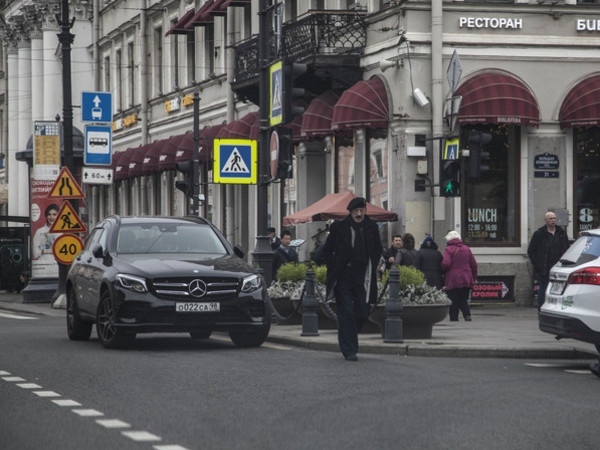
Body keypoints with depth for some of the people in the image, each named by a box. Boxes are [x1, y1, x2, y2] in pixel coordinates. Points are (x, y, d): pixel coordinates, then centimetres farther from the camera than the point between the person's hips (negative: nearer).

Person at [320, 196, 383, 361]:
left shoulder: (371, 227, 3)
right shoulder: (339, 227, -5)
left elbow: (378, 249, 19)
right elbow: (327, 250, 5)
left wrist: (372, 267, 9)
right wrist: (334, 269, -2)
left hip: (364, 277, 3)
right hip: (343, 278, -3)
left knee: (363, 313, 3)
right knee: (346, 313, -6)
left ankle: (346, 339, 28)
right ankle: (349, 350, -2)